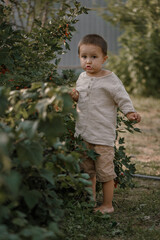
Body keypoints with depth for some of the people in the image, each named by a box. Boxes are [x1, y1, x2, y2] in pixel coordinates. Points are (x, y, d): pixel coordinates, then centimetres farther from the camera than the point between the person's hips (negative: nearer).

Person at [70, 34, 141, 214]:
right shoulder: (82, 78, 9)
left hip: (103, 134, -6)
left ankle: (107, 204, 14)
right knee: (87, 170, 14)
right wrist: (74, 96, 1)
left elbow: (122, 98, -5)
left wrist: (130, 113, -21)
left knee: (105, 172, 0)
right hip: (82, 133, 6)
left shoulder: (110, 80, -9)